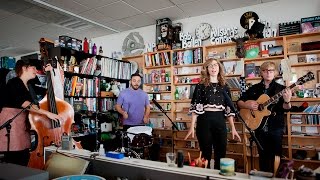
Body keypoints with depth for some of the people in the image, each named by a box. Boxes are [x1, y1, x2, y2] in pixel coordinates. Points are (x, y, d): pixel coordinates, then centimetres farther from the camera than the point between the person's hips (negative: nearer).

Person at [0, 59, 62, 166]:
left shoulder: (27, 85, 14)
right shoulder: (14, 83, -10)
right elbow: (25, 104, -25)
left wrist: (47, 72, 15)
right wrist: (47, 113, -32)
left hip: (23, 125, 8)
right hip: (11, 124, -8)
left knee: (24, 160, 6)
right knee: (14, 162, -9)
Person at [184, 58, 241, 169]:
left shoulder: (225, 87, 9)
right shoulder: (201, 86, 0)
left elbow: (229, 109, 9)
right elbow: (195, 107, -4)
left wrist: (233, 128, 5)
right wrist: (192, 127, -9)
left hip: (220, 121, 3)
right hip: (204, 121, -3)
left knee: (221, 153, 7)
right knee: (206, 153, 6)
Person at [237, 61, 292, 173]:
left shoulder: (281, 89, -1)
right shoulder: (254, 88, 6)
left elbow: (285, 108, -10)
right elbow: (239, 102, 7)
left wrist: (287, 101, -30)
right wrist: (247, 105, -12)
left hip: (276, 127, -2)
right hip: (259, 127, 2)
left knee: (275, 156, 4)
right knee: (263, 155, 13)